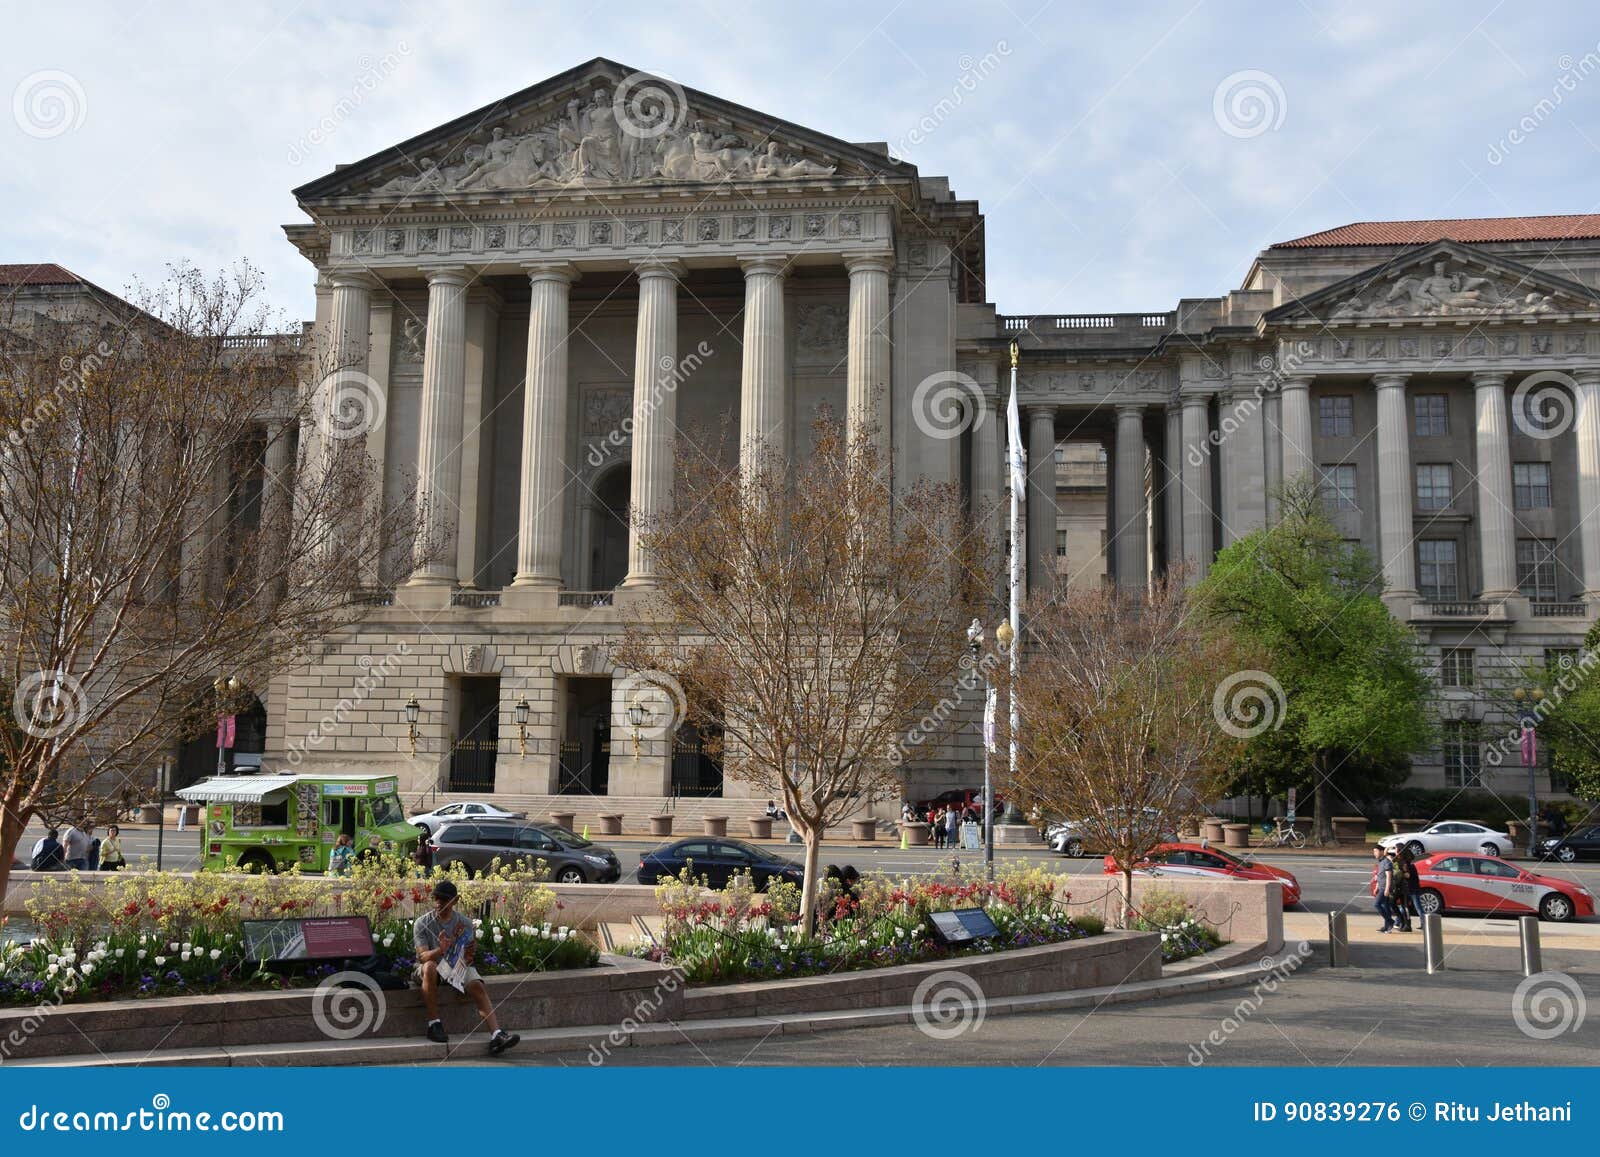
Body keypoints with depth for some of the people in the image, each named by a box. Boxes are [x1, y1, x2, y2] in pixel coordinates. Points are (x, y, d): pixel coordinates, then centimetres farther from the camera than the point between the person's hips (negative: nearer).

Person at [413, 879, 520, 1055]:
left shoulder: (465, 924, -2)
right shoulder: (422, 923, -7)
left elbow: (466, 961, 1)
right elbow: (422, 956, -17)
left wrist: (468, 957, -25)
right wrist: (440, 950, -38)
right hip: (432, 967, -2)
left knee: (477, 986, -27)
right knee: (430, 967, -38)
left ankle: (496, 1034, -38)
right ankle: (434, 1024, -29)